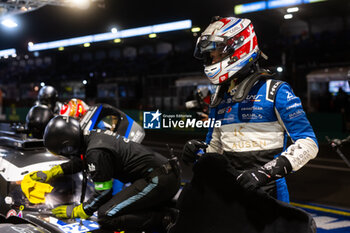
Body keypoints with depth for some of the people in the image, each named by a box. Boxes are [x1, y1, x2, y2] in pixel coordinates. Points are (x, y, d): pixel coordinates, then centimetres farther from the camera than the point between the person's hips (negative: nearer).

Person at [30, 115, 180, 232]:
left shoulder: (96, 152, -17)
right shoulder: (92, 135, 12)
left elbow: (104, 192, -10)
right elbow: (81, 160, 33)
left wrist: (77, 211, 3)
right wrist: (52, 172, 32)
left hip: (157, 179, -10)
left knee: (106, 217, -13)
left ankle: (166, 218, -15)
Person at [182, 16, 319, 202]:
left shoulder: (274, 91, -5)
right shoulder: (218, 98, 14)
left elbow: (308, 143, -11)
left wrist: (265, 171, -21)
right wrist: (198, 152, -1)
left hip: (267, 193, -5)